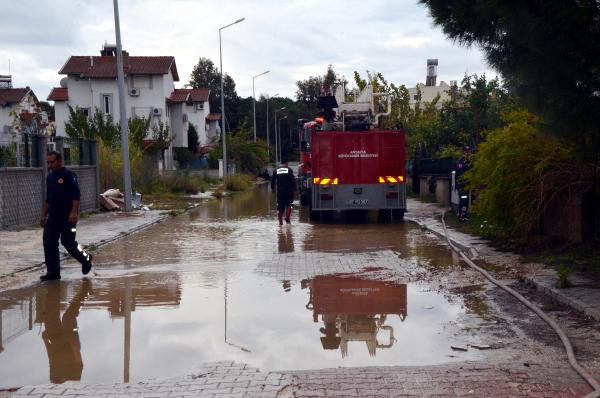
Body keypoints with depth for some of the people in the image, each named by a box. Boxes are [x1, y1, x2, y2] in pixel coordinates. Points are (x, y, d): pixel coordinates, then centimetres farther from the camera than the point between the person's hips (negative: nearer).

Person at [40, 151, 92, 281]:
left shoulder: (68, 175, -9)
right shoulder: (50, 177, 15)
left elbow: (76, 195, -16)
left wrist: (74, 213, -24)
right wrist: (43, 215, 19)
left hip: (67, 216, -8)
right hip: (53, 216, 8)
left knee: (68, 241, -9)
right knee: (49, 243, 1)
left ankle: (85, 258, 16)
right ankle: (53, 272, 7)